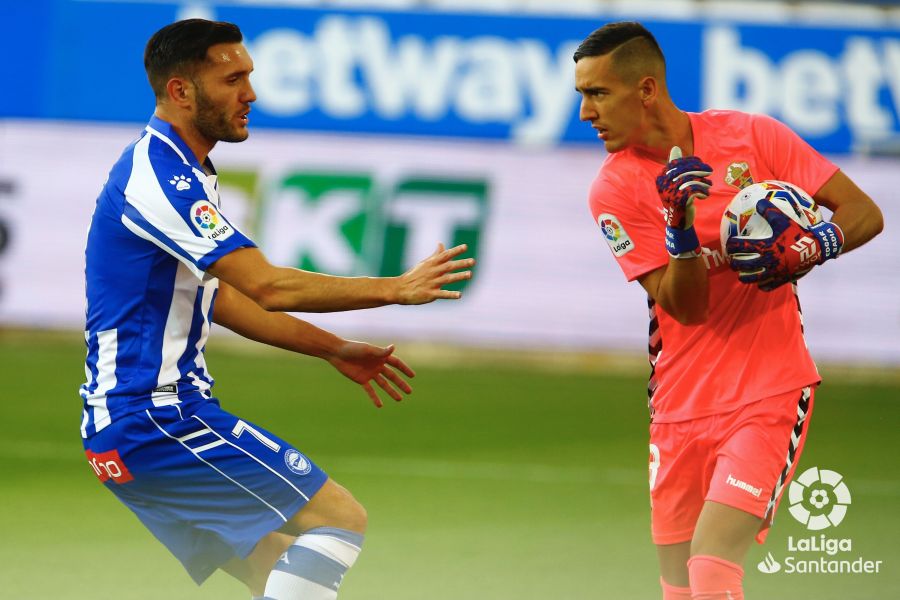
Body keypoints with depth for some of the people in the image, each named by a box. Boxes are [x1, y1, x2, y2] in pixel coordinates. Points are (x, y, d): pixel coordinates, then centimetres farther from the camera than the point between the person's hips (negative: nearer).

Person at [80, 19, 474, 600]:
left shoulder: (173, 170, 17)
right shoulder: (159, 176, -17)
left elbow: (219, 299, 25)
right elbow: (269, 287, -22)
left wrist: (334, 349, 21)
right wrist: (397, 288, -16)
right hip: (157, 419, -10)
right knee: (339, 515, -12)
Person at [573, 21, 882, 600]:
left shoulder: (753, 135, -5)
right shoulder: (616, 189, -4)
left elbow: (863, 212, -2)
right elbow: (687, 309, -9)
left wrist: (803, 252, -21)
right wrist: (682, 232, -27)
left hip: (769, 393, -3)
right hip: (682, 409, 3)